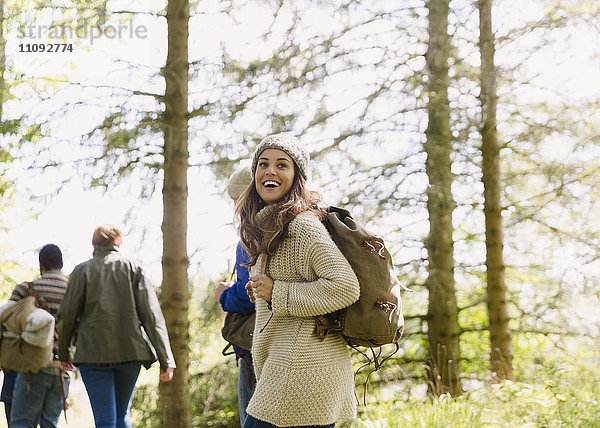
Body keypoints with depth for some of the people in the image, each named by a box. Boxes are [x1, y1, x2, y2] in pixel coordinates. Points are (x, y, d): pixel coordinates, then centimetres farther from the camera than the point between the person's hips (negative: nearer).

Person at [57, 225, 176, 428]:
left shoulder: (82, 270, 3)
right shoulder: (133, 269, 5)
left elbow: (68, 315, 1)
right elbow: (152, 315, -1)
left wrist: (63, 351, 17)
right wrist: (166, 359, -3)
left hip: (94, 352, -2)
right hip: (130, 350, 2)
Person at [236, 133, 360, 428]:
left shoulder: (302, 225, -13)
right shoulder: (268, 226, 19)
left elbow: (345, 288, -21)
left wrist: (277, 294, -16)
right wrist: (260, 290, 14)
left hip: (301, 367, -10)